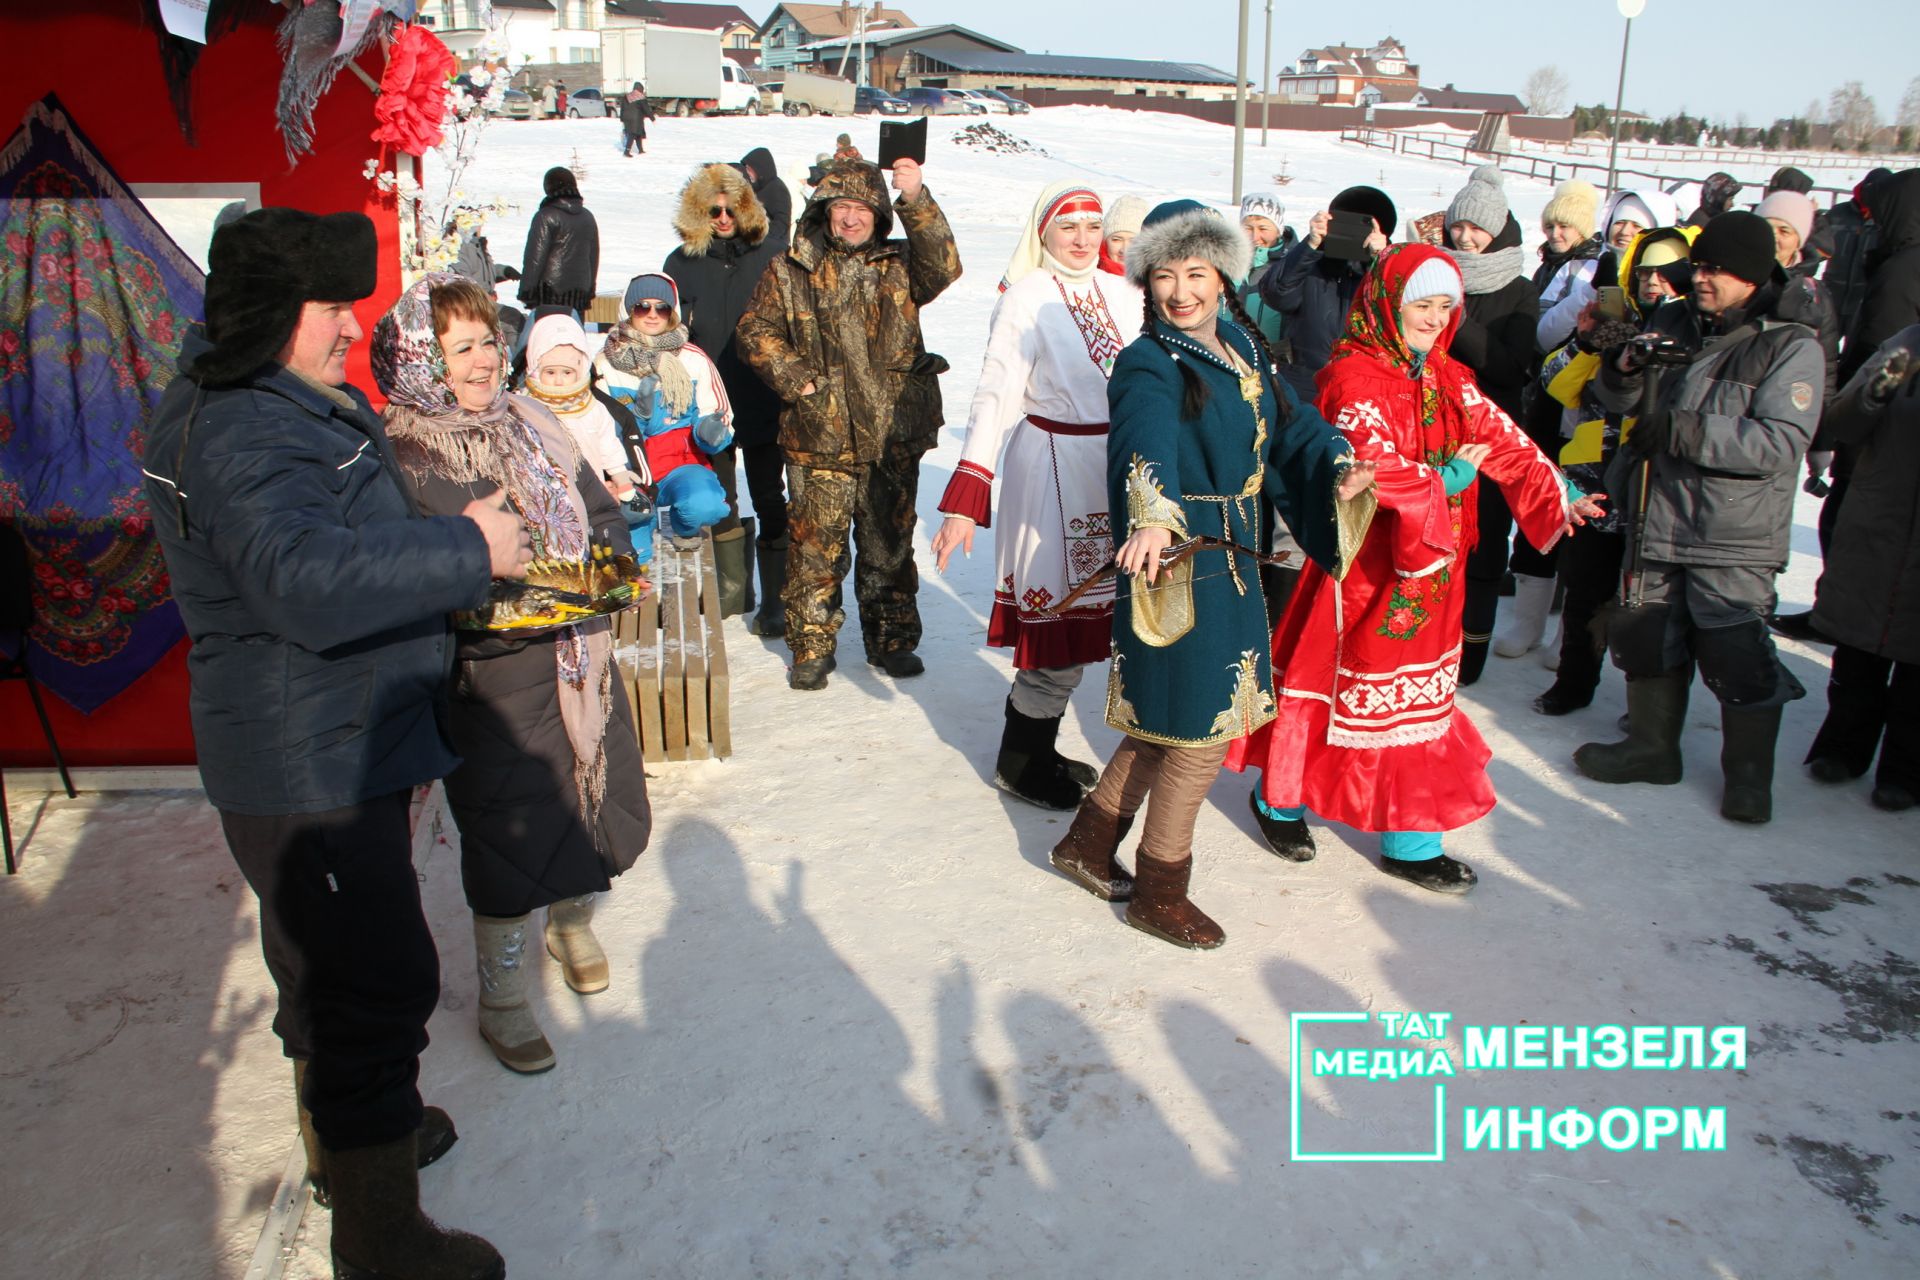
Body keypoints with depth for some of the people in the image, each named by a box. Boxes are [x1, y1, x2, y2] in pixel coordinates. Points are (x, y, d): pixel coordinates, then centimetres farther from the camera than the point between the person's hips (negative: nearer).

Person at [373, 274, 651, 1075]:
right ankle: (502, 1001, 24)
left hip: (578, 659, 7)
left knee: (601, 803, 16)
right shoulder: (400, 458, -12)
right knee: (509, 835, 1)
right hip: (491, 678, -6)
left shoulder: (530, 425, 8)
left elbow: (599, 509, 16)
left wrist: (615, 568, -2)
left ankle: (572, 924, 48)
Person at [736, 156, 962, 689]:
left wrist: (916, 200, -25)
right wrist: (796, 378, -7)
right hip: (818, 438, -1)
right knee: (815, 545, 2)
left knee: (889, 544, 11)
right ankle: (812, 648, 16)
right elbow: (756, 332, 7)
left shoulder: (898, 265, 7)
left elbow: (943, 268, -13)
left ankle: (892, 640, 26)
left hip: (893, 436, 1)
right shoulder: (791, 271, 5)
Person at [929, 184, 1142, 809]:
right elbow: (996, 396, -16)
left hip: (1114, 469, 6)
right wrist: (964, 498, -23)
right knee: (1061, 624, -1)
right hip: (1054, 469, -6)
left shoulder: (1121, 293, 6)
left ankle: (1039, 750, 30)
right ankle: (1018, 763, 19)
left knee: (1085, 618, 12)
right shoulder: (1026, 299, -9)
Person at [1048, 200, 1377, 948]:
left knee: (1168, 722, 17)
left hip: (1231, 563, 8)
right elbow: (1146, 441, -36)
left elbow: (1291, 423, 8)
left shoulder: (1244, 349, 10)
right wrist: (1152, 518, -54)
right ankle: (1159, 895, 20)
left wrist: (1337, 468, -12)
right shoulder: (1148, 365, -16)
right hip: (1180, 566, -8)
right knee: (1201, 732, 1)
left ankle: (1088, 844, 35)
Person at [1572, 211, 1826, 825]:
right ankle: (1652, 746, 34)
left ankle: (1749, 773, 18)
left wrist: (1680, 428, -24)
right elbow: (1616, 401, 9)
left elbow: (1779, 444, -20)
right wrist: (1623, 371, -14)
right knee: (1649, 636, 15)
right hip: (1657, 517, 5)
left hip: (1735, 535, -5)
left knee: (1736, 657, -3)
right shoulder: (1675, 323, 6)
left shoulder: (1792, 346, -8)